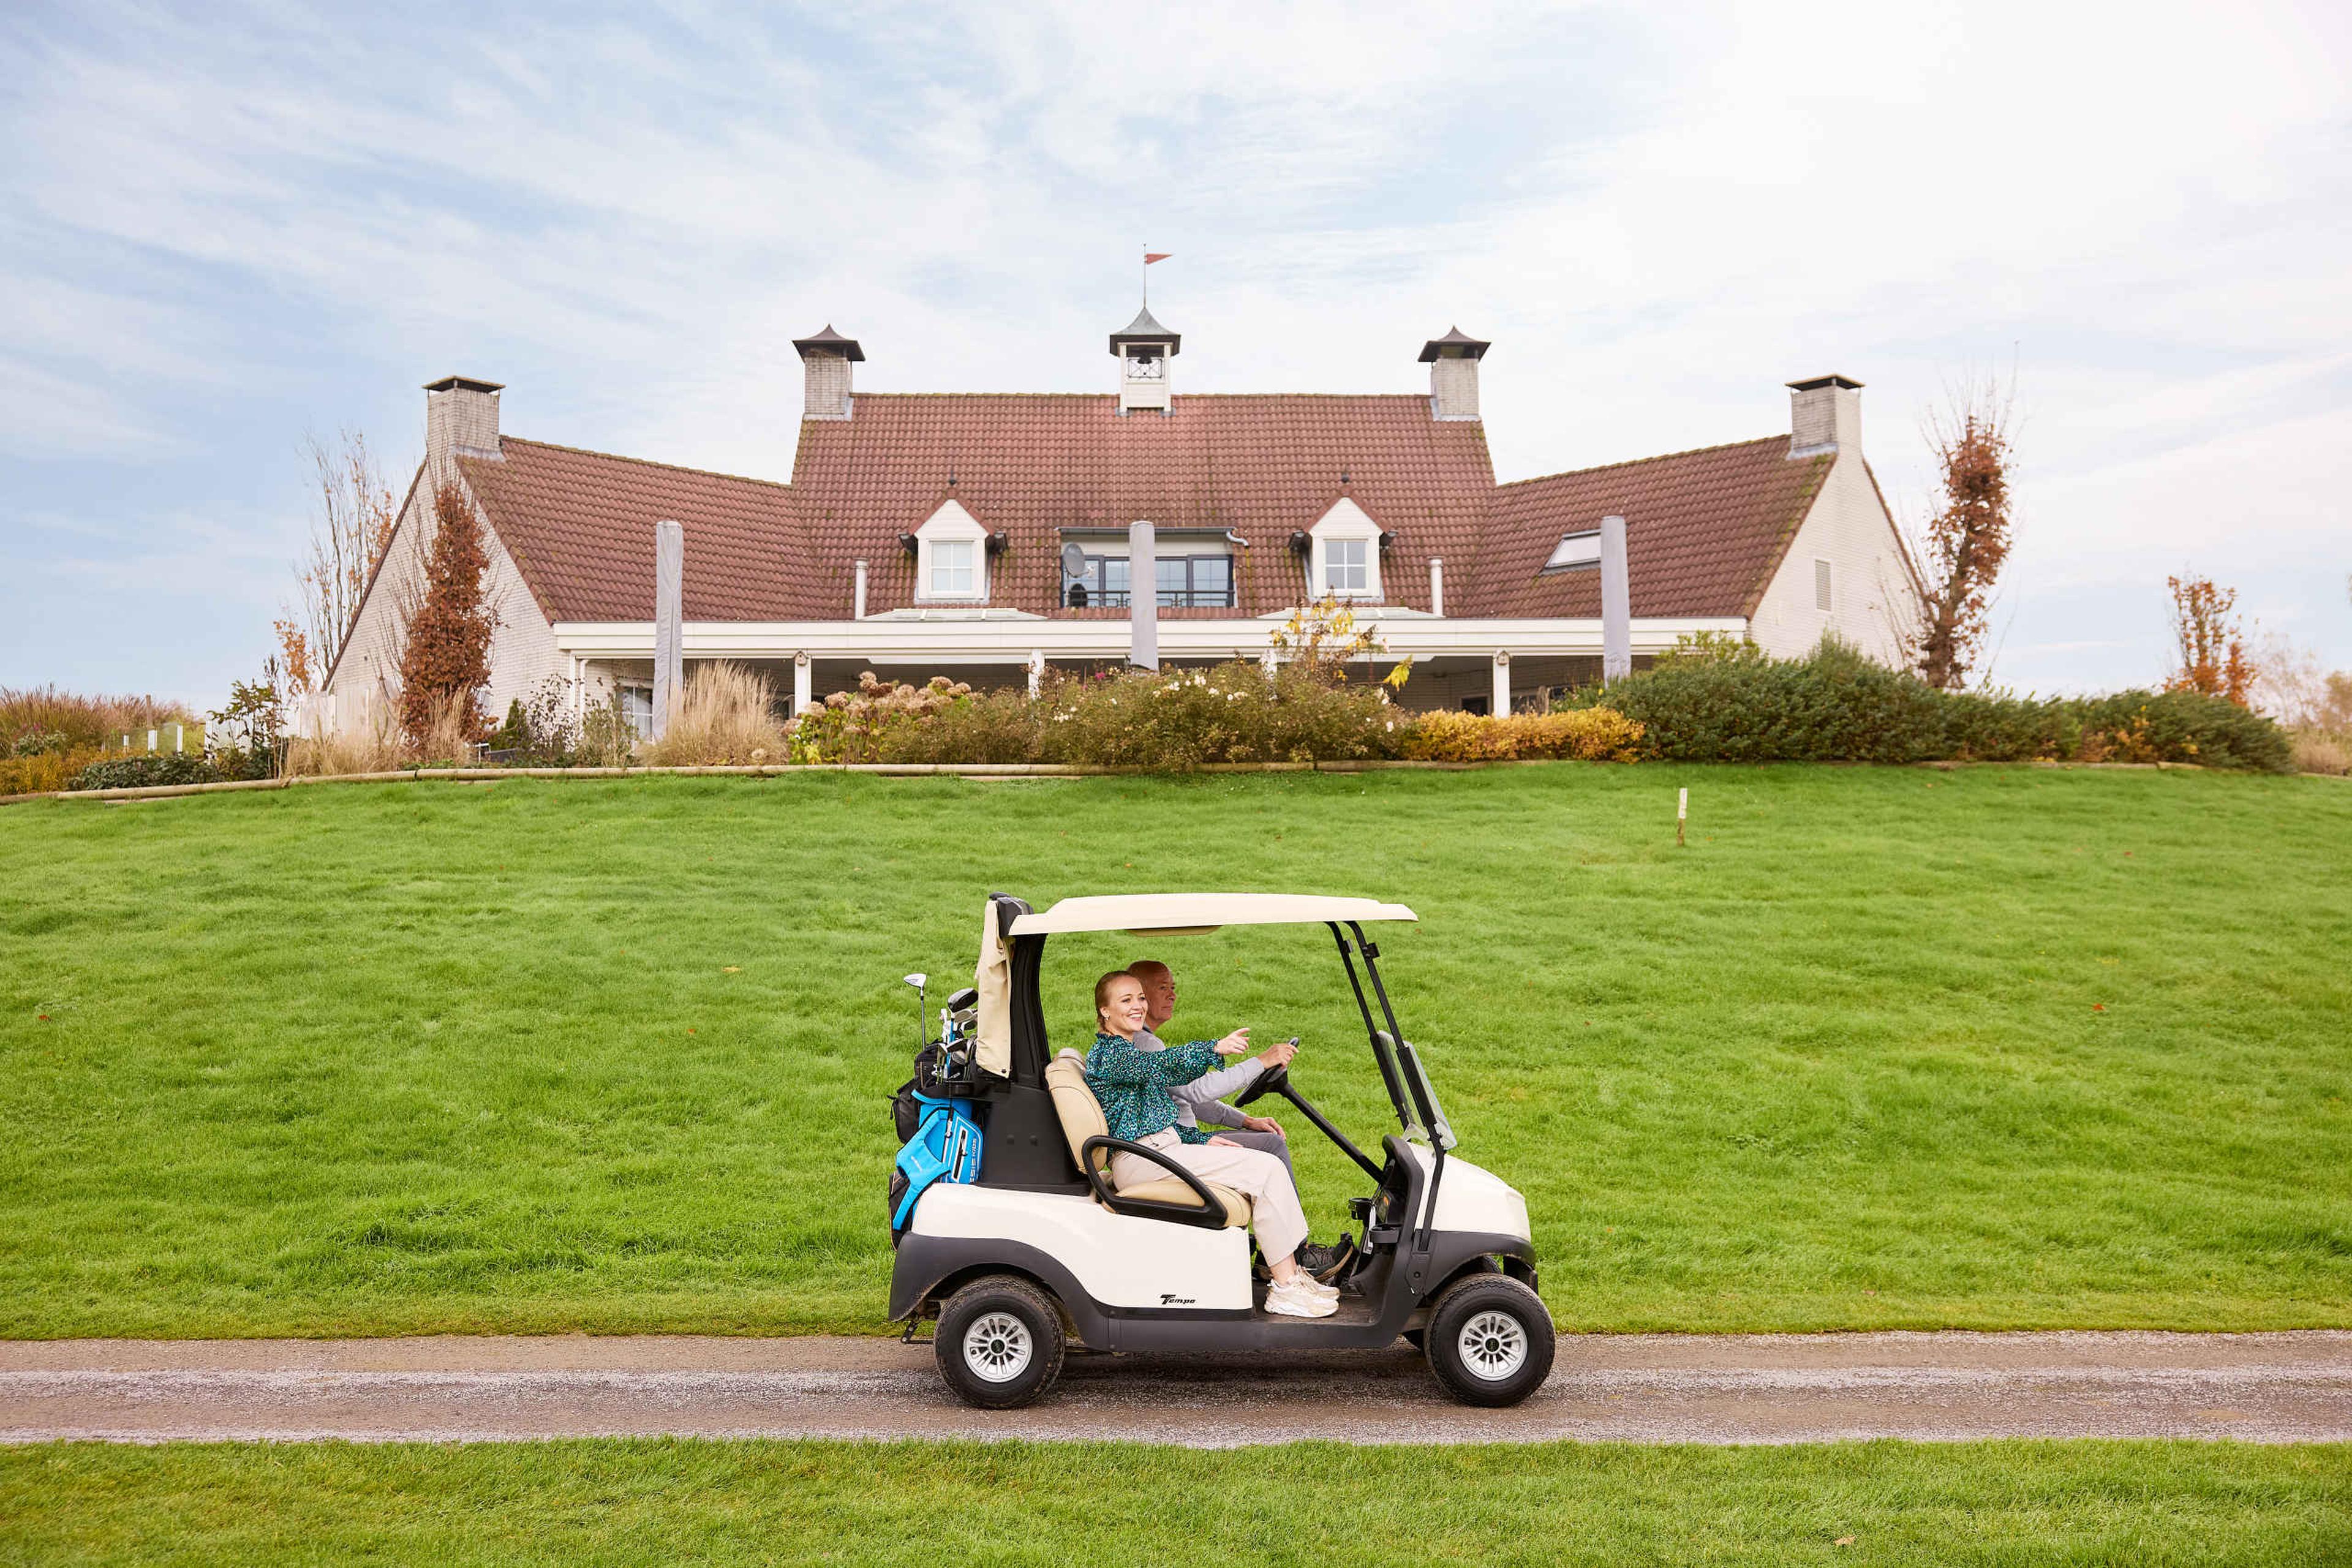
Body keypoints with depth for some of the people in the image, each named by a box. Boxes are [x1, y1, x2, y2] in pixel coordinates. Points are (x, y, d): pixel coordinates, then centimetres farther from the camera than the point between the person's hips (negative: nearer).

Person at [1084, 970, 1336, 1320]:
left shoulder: (1125, 1050, 21)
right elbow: (1158, 1065, -30)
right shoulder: (1109, 1053, -10)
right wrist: (1215, 1048, -39)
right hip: (1141, 1162, -10)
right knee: (1266, 1170, -15)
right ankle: (1286, 1290, -12)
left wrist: (1203, 1140, 11)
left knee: (1266, 1166, 10)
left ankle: (1290, 1272, 10)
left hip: (1162, 1147, 10)